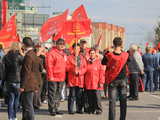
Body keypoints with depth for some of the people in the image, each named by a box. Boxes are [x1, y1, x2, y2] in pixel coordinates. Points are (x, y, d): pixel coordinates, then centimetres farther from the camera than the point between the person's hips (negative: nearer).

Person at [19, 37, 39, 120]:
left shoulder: (28, 56, -18)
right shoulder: (33, 54, 14)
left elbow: (27, 73, -22)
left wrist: (22, 86, -19)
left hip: (28, 84, -10)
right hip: (31, 83, 10)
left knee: (28, 105, -5)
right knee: (25, 104, 18)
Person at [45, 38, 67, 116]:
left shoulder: (64, 55, 16)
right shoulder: (52, 53, -8)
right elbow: (48, 65, -13)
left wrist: (64, 76, 14)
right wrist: (50, 76, -17)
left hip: (61, 78, 7)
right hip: (53, 78, -7)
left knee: (58, 93, 12)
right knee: (52, 94, -4)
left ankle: (56, 108, 19)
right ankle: (51, 109, 1)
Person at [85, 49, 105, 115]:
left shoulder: (99, 62, 1)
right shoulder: (87, 62, 12)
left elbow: (102, 72, -2)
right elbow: (85, 72, 15)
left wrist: (101, 82, -8)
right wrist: (85, 82, 9)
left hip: (96, 83, -3)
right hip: (88, 83, 3)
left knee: (97, 96, -6)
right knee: (90, 97, 6)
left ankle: (99, 110, 2)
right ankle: (91, 110, 14)